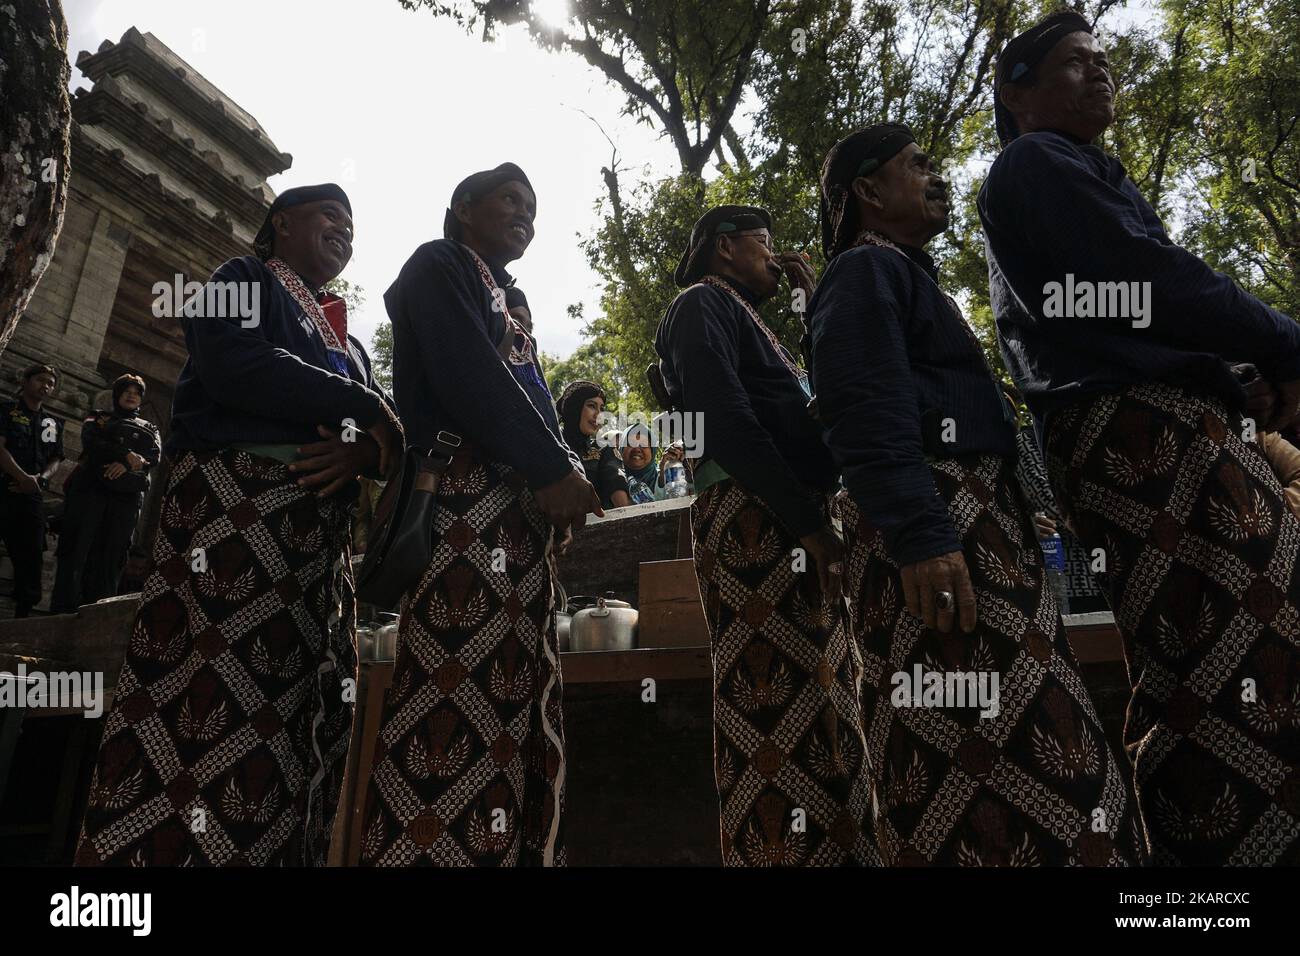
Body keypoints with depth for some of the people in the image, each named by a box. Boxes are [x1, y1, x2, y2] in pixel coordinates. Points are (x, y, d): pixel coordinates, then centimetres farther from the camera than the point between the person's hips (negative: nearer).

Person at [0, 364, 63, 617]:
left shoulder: (53, 423, 21)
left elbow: (55, 460, 14)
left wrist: (39, 478, -7)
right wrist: (23, 477, -16)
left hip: (32, 495, 4)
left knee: (31, 554, -2)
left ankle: (23, 611, 0)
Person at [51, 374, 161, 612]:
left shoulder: (149, 428, 25)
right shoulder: (99, 417, 21)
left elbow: (155, 456, 5)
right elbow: (91, 443, 0)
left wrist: (127, 465, -14)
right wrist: (127, 455, -14)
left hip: (127, 496, 1)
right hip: (90, 488, -1)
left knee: (111, 556, -7)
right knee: (76, 550, -10)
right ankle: (62, 612, -14)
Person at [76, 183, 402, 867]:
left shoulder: (345, 341, 27)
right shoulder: (245, 281, 9)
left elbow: (390, 437, 16)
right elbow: (237, 366, -13)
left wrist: (365, 449, -9)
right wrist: (363, 408, -8)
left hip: (316, 536, 7)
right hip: (231, 509, -7)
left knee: (292, 715, 2)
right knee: (203, 707, -12)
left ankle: (271, 847, 7)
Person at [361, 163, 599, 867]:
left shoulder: (501, 300, 31)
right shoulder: (436, 266, 7)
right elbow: (468, 376, -10)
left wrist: (560, 478, 5)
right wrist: (554, 468, -12)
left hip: (523, 505, 9)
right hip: (465, 497, -9)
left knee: (514, 693, 1)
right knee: (457, 683, -15)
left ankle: (510, 847, 3)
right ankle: (427, 852, -12)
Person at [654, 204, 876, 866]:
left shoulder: (740, 316, 30)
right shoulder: (703, 304, 1)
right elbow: (726, 421, -15)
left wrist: (819, 297, 24)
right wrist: (808, 519, -19)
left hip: (792, 521, 10)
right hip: (752, 519, -10)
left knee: (824, 702, 9)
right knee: (775, 709, -12)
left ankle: (836, 848, 16)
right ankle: (779, 853, -6)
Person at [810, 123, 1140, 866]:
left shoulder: (906, 273, 28)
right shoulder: (866, 272, -5)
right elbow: (867, 415, -20)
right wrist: (919, 534, -28)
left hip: (978, 518, 11)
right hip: (935, 526, -11)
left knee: (1022, 733, 13)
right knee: (967, 742, -12)